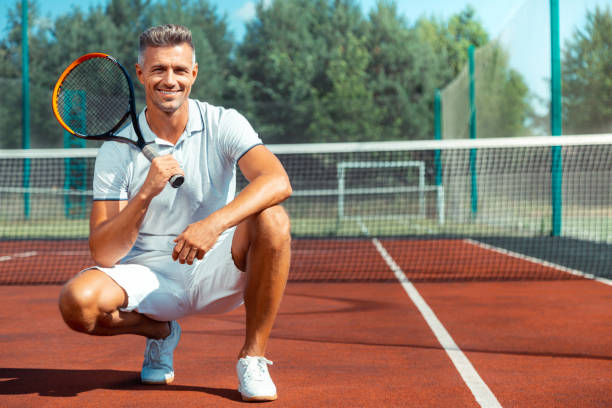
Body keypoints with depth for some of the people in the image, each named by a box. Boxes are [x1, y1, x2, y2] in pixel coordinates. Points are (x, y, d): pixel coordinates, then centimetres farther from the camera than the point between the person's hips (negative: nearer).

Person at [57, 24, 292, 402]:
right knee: (77, 300, -27)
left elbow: (278, 181, -25)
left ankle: (253, 356, -13)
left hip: (217, 272, 0)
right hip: (150, 278, 1)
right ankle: (160, 331, 7)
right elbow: (104, 254, -13)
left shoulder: (224, 124, -7)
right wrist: (146, 193, -28)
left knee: (271, 219, -29)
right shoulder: (117, 150, -7)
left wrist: (214, 223, -40)